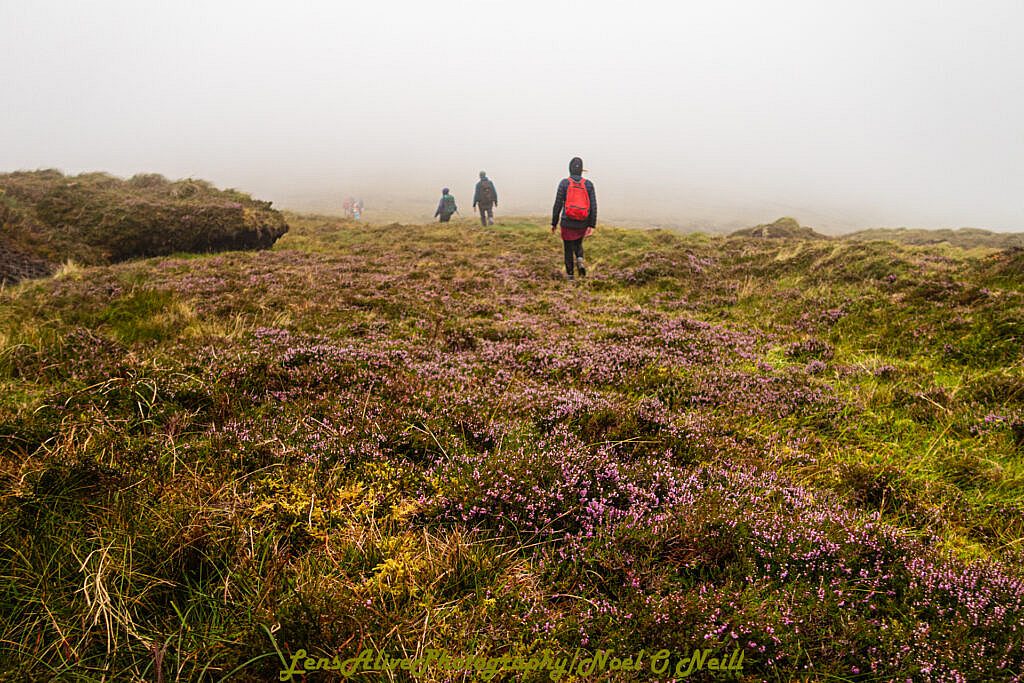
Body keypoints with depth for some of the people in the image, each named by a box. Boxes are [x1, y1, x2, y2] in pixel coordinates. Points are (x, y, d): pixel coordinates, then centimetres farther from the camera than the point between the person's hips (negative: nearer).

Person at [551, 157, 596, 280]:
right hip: (583, 224, 2)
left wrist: (554, 223, 2)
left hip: (568, 223, -2)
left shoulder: (564, 183, -8)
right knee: (578, 244, 25)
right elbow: (593, 206, -4)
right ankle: (580, 260, -3)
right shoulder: (588, 184, -1)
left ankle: (569, 274, 17)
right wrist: (592, 225, 1)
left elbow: (558, 204, -7)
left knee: (568, 248, 13)